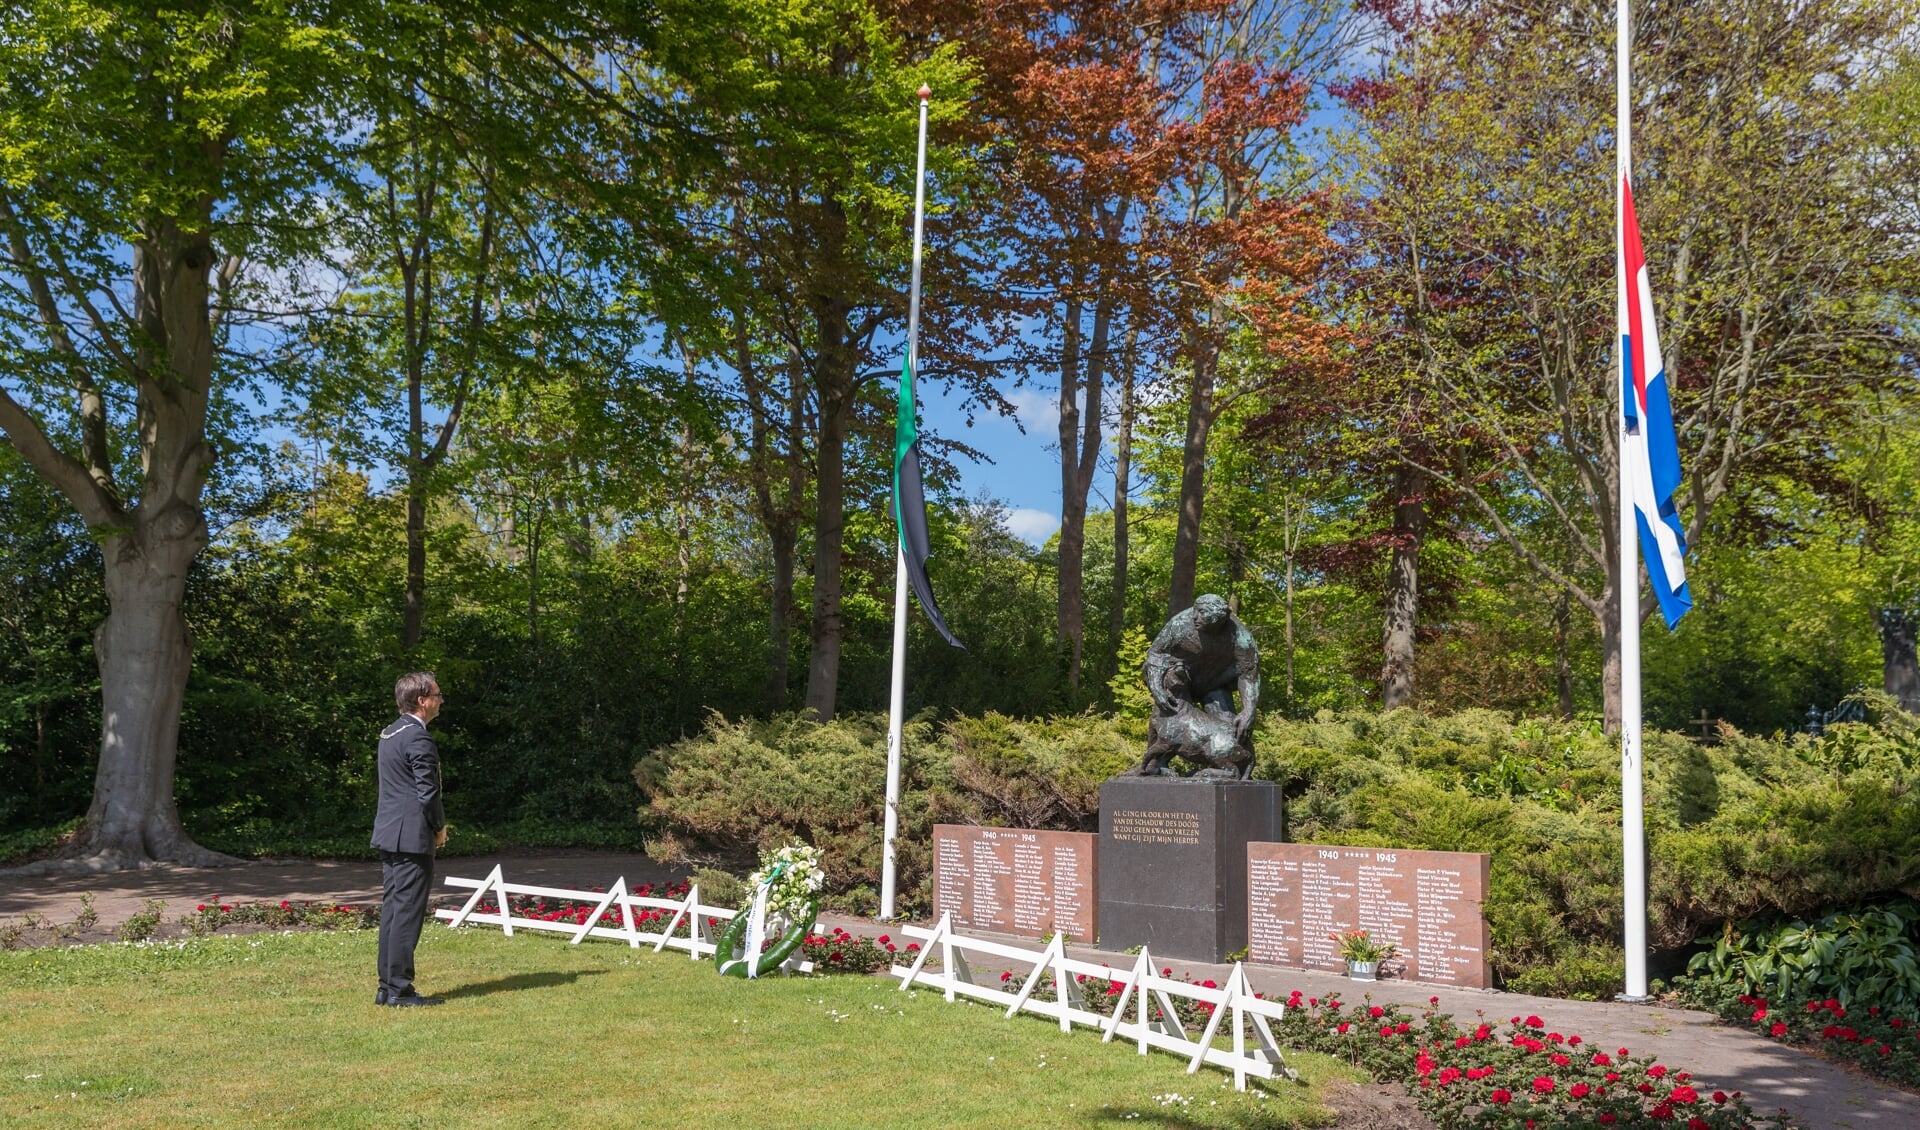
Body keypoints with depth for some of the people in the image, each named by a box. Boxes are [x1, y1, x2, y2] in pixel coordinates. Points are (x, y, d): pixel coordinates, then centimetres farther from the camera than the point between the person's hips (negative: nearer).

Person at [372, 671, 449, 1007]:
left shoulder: (389, 734, 14)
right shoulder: (418, 738, -16)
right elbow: (428, 792, -18)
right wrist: (440, 828, -1)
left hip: (388, 834, 10)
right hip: (413, 837, -10)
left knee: (392, 910, 12)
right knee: (407, 913, -5)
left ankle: (387, 986, 16)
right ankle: (399, 989, -2)